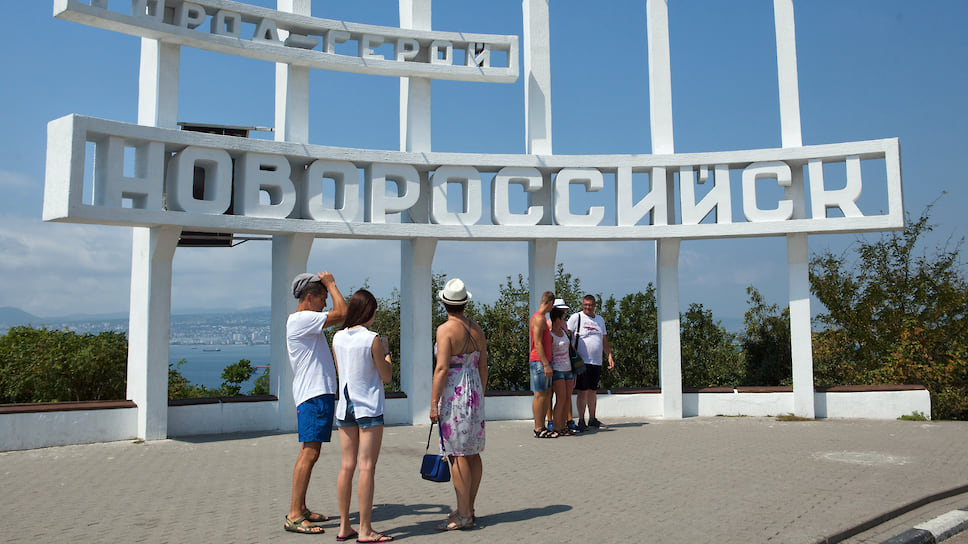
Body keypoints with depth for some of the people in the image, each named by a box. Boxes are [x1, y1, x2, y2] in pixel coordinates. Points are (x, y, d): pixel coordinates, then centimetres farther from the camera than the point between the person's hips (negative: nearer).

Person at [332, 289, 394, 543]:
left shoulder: (338, 338, 4)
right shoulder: (372, 339, -13)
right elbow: (387, 376, -6)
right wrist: (386, 351, 9)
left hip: (345, 407, 6)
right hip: (369, 408, -6)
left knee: (347, 466, 10)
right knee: (367, 468, -2)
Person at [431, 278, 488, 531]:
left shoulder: (446, 329, -11)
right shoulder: (477, 330, 10)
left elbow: (442, 368, -16)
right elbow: (483, 367, 14)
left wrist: (433, 402, -13)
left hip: (454, 394, -7)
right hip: (474, 392, 8)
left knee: (458, 455, -4)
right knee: (472, 453, 11)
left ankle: (463, 515, -1)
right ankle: (468, 509, 21)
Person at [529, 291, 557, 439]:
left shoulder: (541, 318, 19)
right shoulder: (539, 318, -13)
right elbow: (538, 344, -19)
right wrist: (546, 364, -20)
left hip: (544, 362, 10)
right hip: (539, 361, -10)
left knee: (547, 393, 11)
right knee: (540, 394, -6)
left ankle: (541, 427, 16)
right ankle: (538, 429, -1)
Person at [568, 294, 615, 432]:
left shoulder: (600, 320, 18)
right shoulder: (575, 318, -1)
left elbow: (604, 341, 23)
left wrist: (609, 357, 12)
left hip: (597, 362, 5)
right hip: (582, 362, -5)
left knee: (593, 391, 10)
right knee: (582, 391, -6)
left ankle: (592, 419, 20)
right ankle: (581, 421, 0)